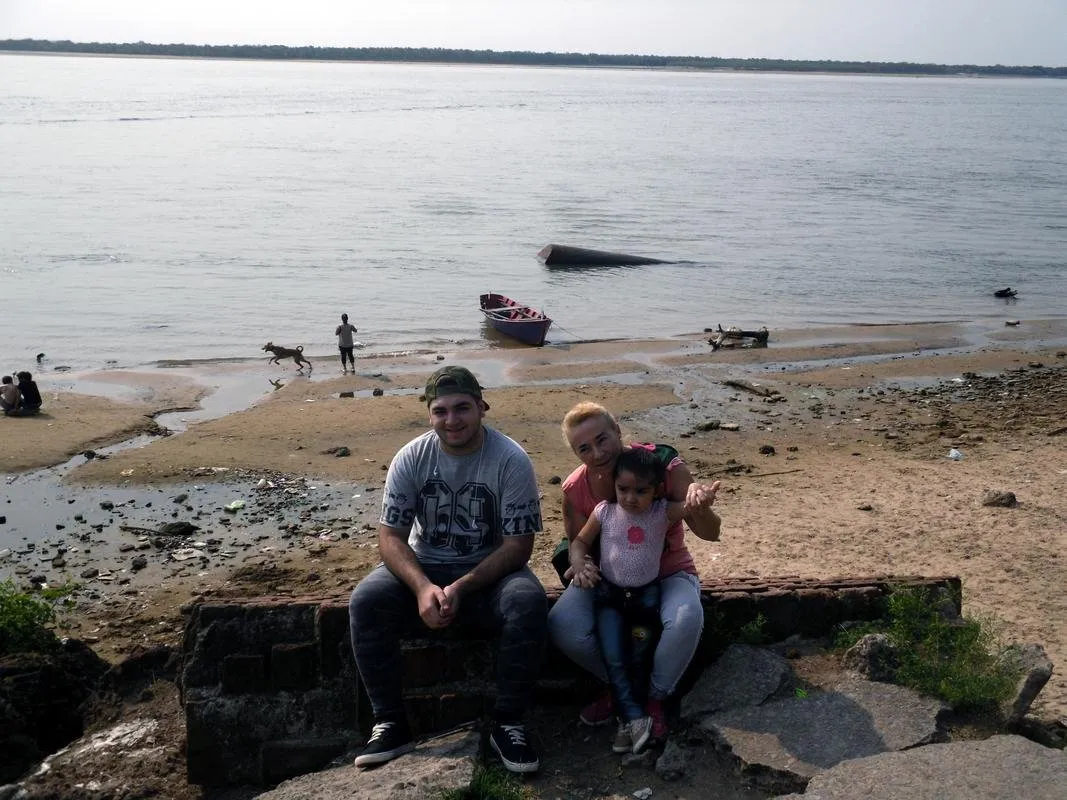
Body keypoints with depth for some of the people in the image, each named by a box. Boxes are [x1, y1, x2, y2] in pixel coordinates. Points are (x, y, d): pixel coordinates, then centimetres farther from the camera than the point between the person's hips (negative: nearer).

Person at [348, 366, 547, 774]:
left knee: (529, 602, -33)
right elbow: (391, 537, -9)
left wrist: (461, 588, -27)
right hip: (423, 568, 2)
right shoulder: (411, 458, -8)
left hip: (489, 572, -2)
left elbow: (518, 546, -14)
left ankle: (507, 722, -15)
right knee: (365, 601, -25)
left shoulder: (511, 461, -14)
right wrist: (423, 587, -28)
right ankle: (391, 723, -11)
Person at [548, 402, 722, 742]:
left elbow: (710, 533, -24)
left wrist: (700, 508, -49)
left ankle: (653, 696, -6)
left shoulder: (663, 465, -22)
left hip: (668, 572, -2)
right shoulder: (575, 490, -14)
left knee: (687, 619, -36)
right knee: (562, 627, -26)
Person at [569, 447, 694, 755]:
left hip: (646, 593, 0)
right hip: (609, 592, 1)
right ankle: (636, 718, -4)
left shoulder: (662, 512, -10)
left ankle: (627, 719, 15)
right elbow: (580, 541, 2)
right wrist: (578, 563, -17)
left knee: (636, 658, 1)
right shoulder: (605, 512, -8)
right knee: (613, 658, -10)